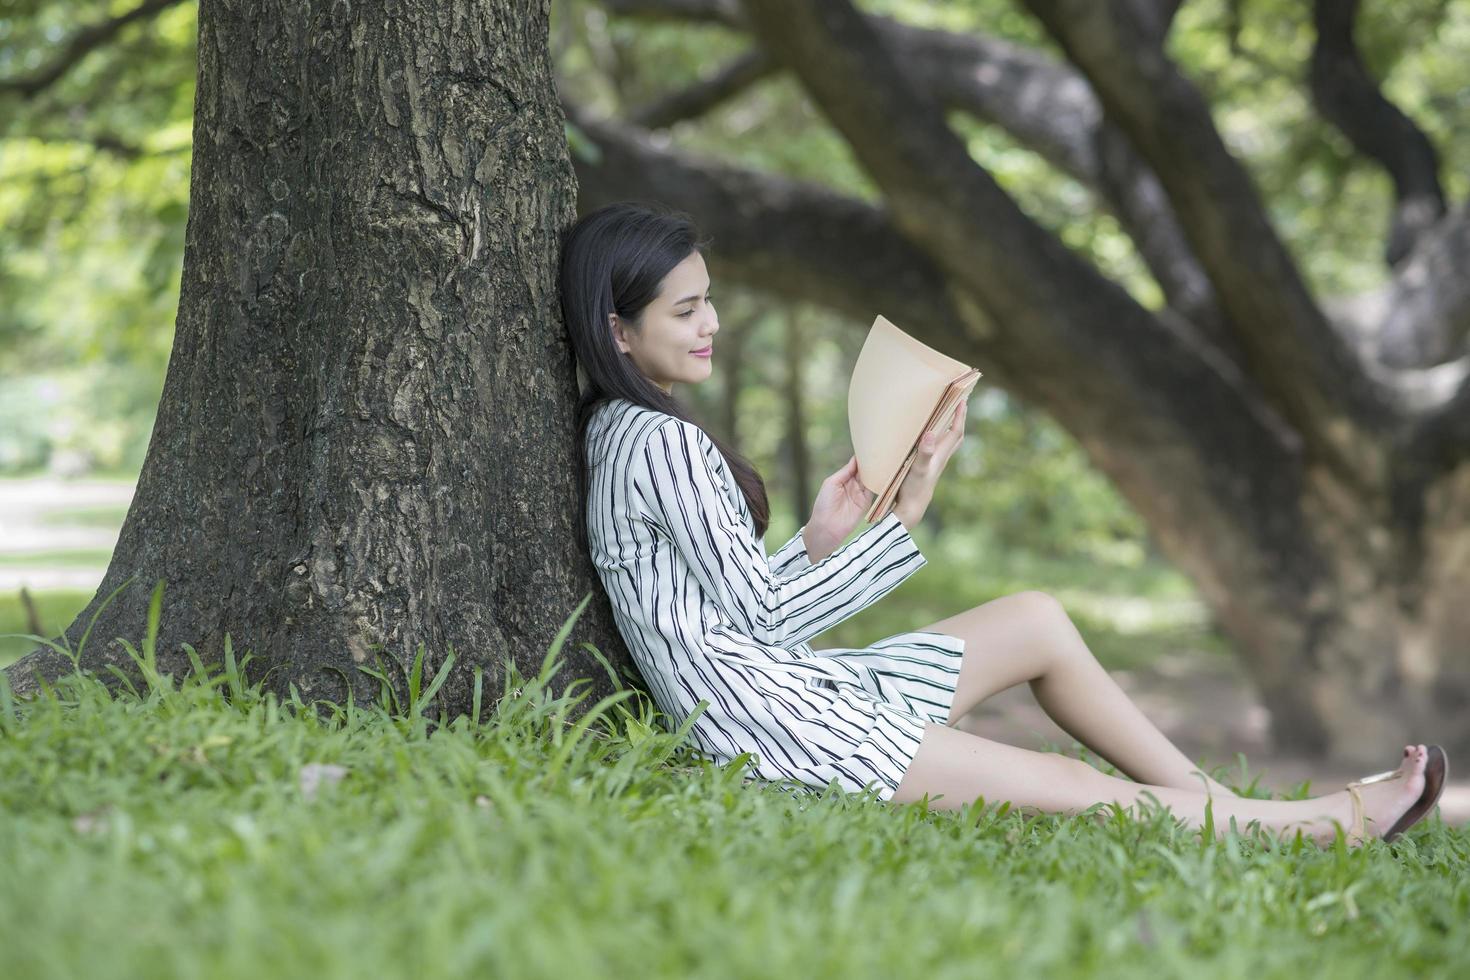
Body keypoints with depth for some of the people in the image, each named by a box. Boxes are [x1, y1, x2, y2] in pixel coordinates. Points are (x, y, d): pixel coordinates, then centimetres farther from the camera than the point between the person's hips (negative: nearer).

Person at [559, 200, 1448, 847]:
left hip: (798, 689, 10)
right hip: (783, 729, -10)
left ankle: (1211, 802, 17)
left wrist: (816, 543, 2)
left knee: (1038, 620, 13)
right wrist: (904, 521, -15)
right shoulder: (660, 444, -19)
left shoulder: (623, 429, 13)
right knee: (1075, 792, -7)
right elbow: (761, 616, -18)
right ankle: (1321, 823, 5)